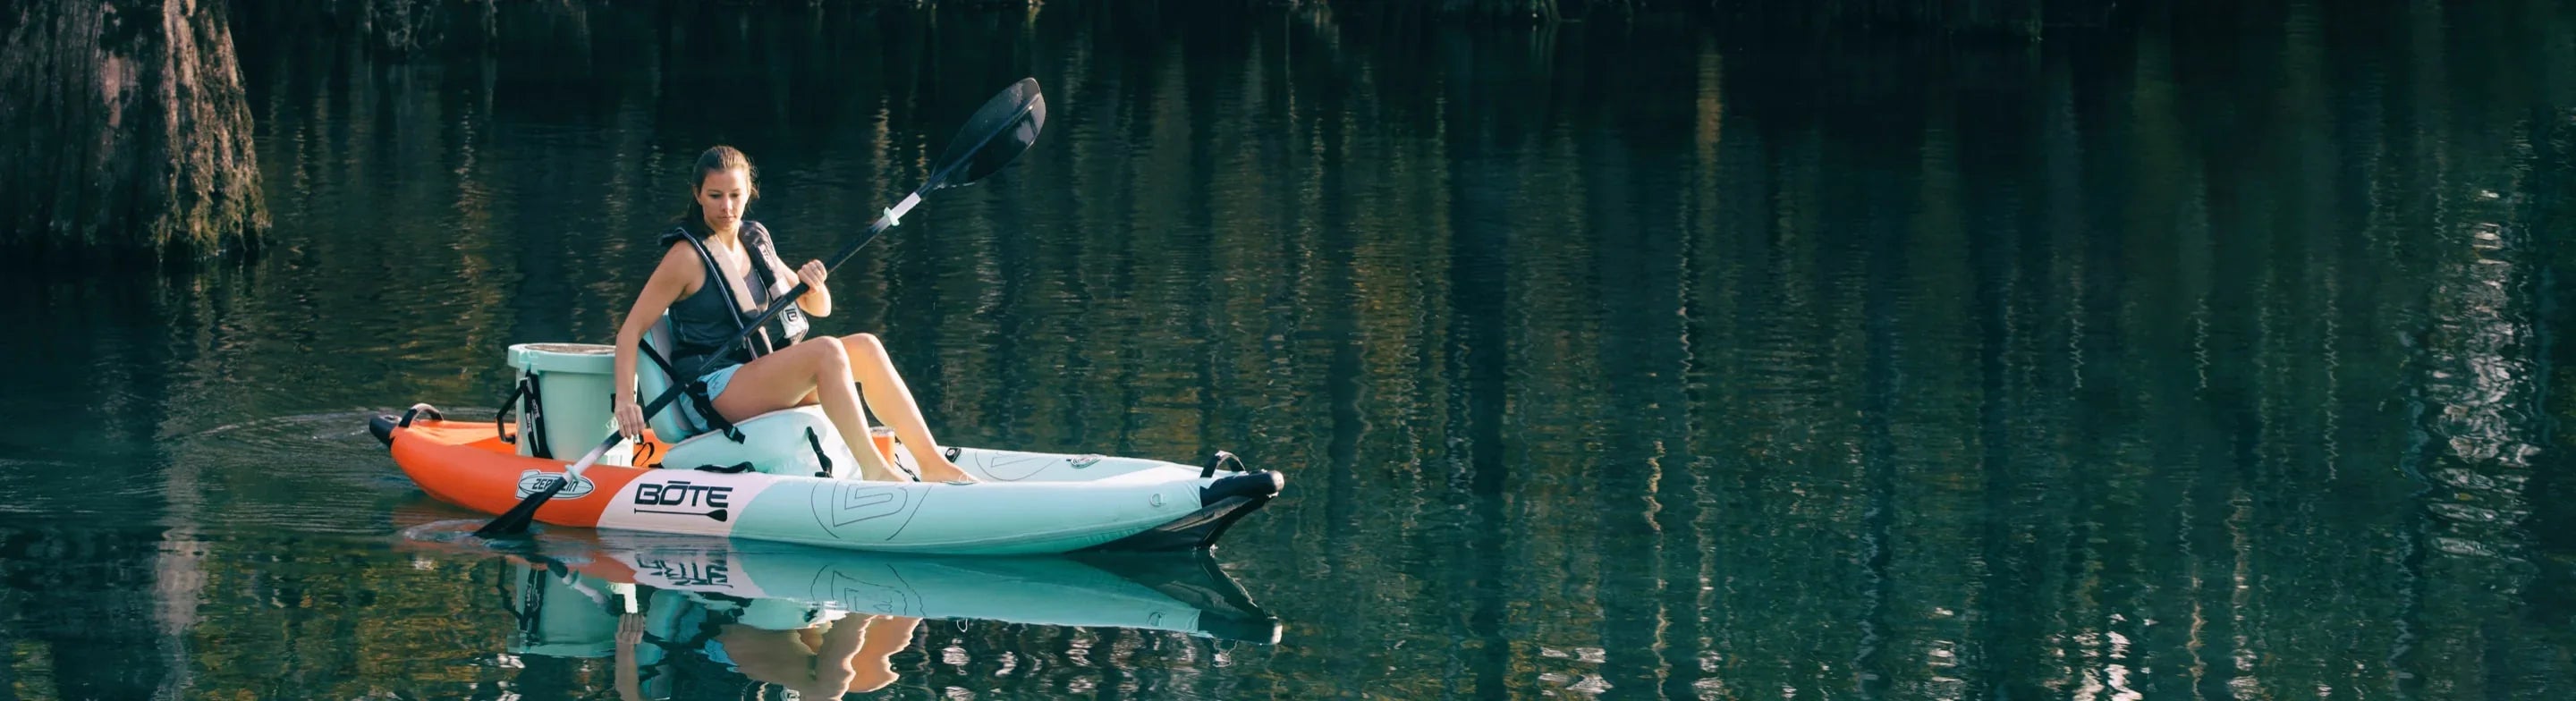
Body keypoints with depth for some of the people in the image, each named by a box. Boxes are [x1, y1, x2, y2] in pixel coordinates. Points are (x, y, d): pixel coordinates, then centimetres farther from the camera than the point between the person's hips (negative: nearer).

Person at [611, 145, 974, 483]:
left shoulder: (754, 241, 13)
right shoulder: (688, 257, -8)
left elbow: (819, 309, 19)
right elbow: (630, 330, -10)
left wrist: (814, 287, -5)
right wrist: (625, 401, -23)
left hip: (765, 379, 7)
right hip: (716, 390, -7)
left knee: (865, 346, -12)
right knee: (826, 350, -28)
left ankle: (933, 464, -17)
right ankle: (874, 471, -33)